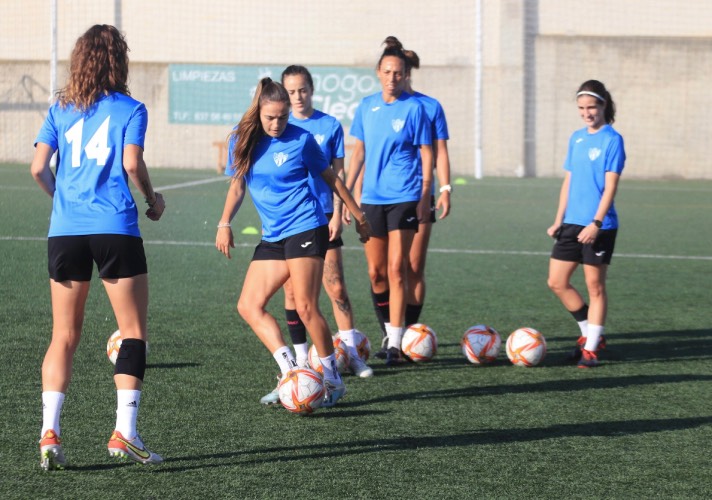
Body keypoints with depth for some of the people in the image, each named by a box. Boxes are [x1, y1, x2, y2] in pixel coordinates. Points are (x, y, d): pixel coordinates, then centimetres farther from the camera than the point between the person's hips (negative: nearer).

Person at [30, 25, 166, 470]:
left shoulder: (61, 110, 12)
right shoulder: (129, 109, 2)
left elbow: (39, 168, 4)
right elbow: (132, 163, -10)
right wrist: (153, 200, 7)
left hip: (65, 231, 3)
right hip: (114, 229, -3)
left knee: (64, 336, 9)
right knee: (134, 332, 5)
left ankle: (49, 432, -3)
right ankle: (125, 432, -4)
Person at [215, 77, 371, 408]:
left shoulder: (301, 140, -4)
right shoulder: (242, 140, 6)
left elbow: (330, 178, 8)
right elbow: (237, 185, 14)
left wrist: (357, 214, 14)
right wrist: (225, 223, -1)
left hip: (305, 229, -6)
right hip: (272, 237, 6)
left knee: (305, 307, -12)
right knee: (249, 306, -6)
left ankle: (333, 381, 0)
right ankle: (290, 373, -7)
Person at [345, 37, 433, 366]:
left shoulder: (414, 108, -4)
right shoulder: (367, 106, 7)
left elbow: (427, 154, -3)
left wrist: (425, 196, -8)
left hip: (404, 198, -4)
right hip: (371, 199, 4)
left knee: (396, 269, -10)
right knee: (376, 271, 8)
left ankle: (395, 343, -8)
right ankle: (388, 333, 23)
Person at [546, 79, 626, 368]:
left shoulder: (612, 140, -8)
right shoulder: (577, 138, 12)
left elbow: (610, 186, -14)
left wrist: (596, 223, -21)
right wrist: (558, 220, 12)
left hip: (600, 226, -7)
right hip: (572, 223, 7)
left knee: (595, 285, 0)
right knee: (557, 282, 6)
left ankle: (591, 348, 7)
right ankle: (589, 333, 21)